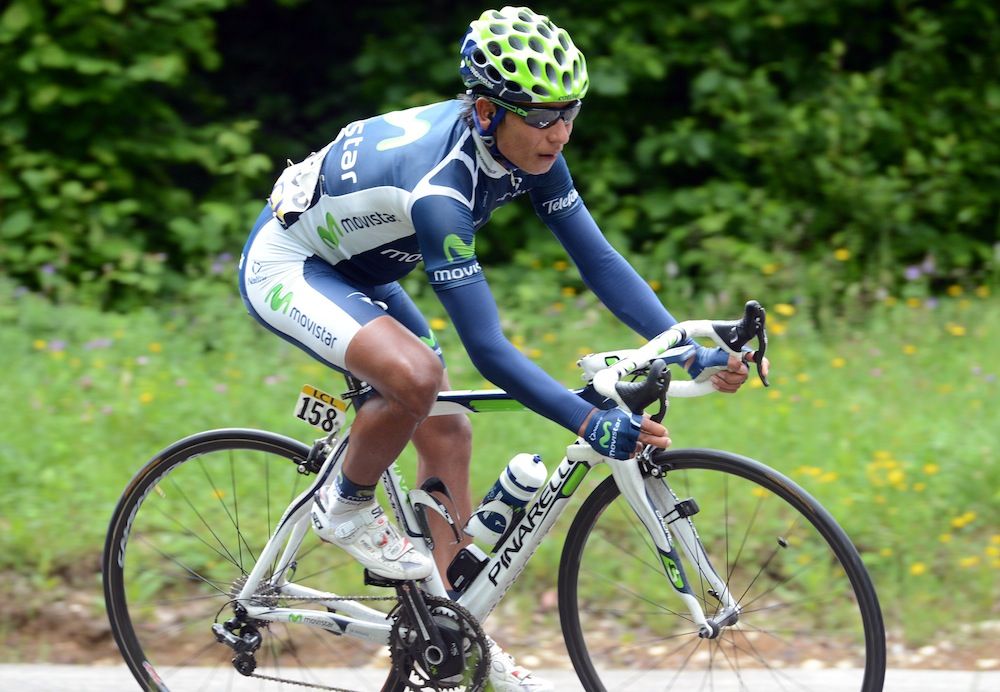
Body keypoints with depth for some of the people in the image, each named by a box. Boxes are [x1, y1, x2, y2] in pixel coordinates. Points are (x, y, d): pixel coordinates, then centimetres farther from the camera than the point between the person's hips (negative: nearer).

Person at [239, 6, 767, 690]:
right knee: (415, 376, -33)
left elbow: (599, 259, -9)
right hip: (284, 266, -9)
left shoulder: (530, 153, -15)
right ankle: (347, 508, -5)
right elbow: (488, 349, -39)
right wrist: (591, 423, -42)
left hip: (354, 270, 9)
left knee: (447, 433, 2)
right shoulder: (439, 185, -38)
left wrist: (694, 352, -17)